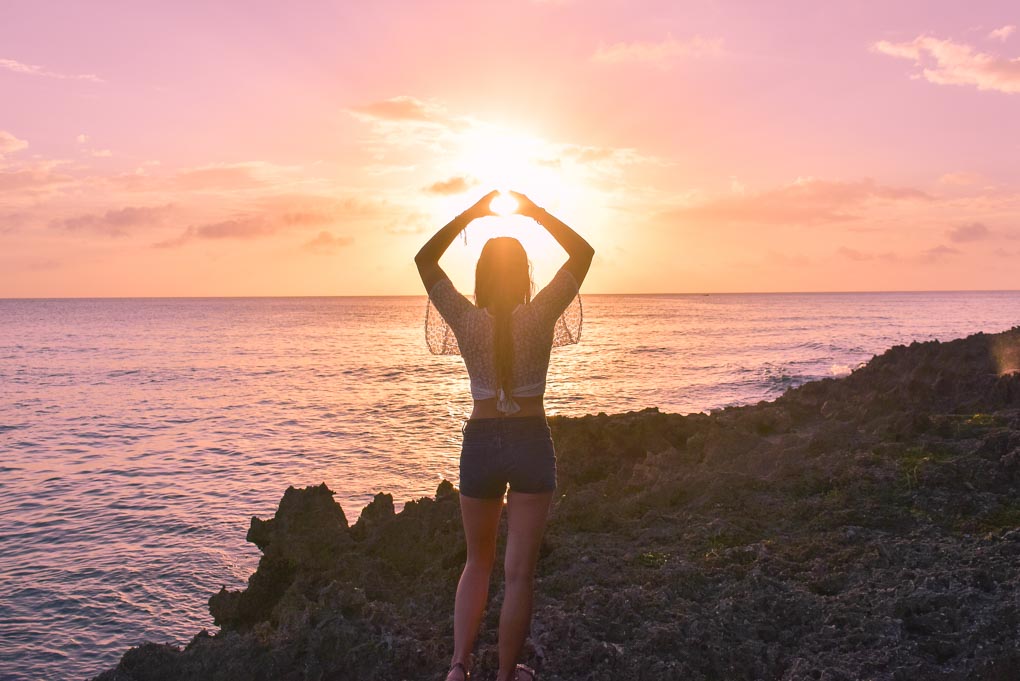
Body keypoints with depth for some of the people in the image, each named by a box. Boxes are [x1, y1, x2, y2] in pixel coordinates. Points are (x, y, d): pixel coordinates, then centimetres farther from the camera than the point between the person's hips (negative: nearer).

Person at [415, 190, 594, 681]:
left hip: (480, 443, 2)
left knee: (478, 563, 20)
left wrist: (469, 215, 4)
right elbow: (583, 253, 0)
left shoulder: (466, 321, -8)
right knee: (519, 571, 8)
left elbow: (424, 260, 5)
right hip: (531, 443, -1)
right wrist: (538, 213, 2)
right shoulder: (540, 317, -11)